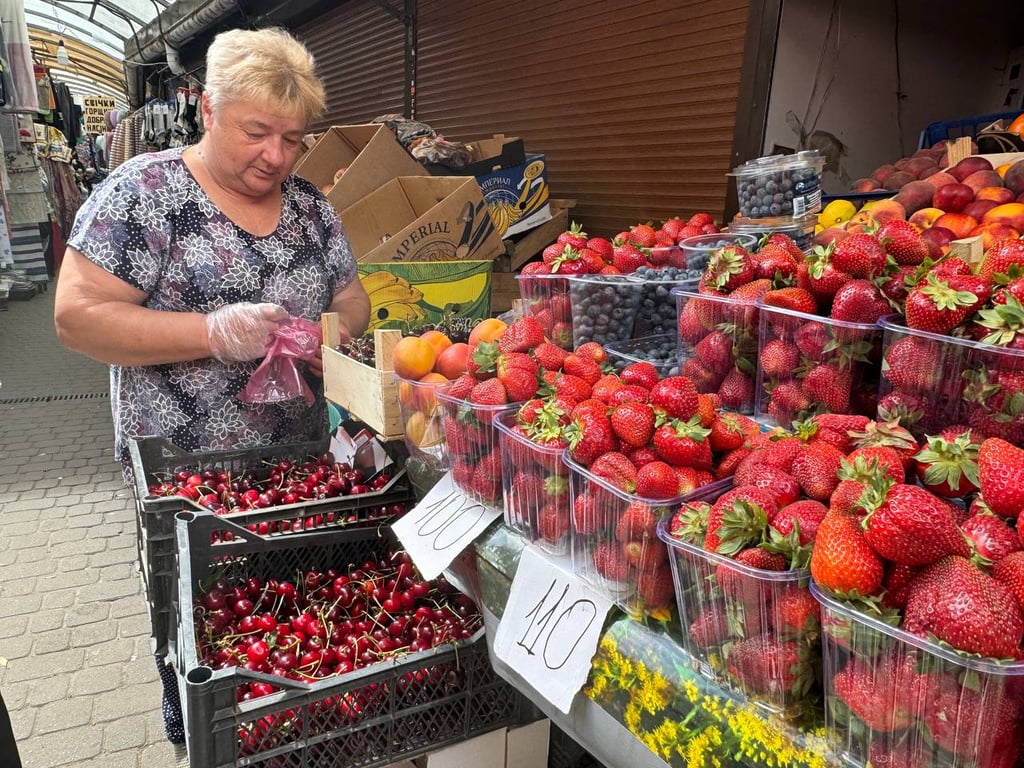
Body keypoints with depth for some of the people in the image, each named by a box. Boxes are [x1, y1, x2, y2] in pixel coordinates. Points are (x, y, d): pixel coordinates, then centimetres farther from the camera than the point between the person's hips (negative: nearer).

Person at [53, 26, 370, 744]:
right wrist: (215, 333, -27)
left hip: (300, 461, 5)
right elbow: (78, 314, -16)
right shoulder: (146, 190, -11)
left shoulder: (311, 204, 3)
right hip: (181, 466, -4)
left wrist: (336, 330, -15)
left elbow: (352, 299, 9)